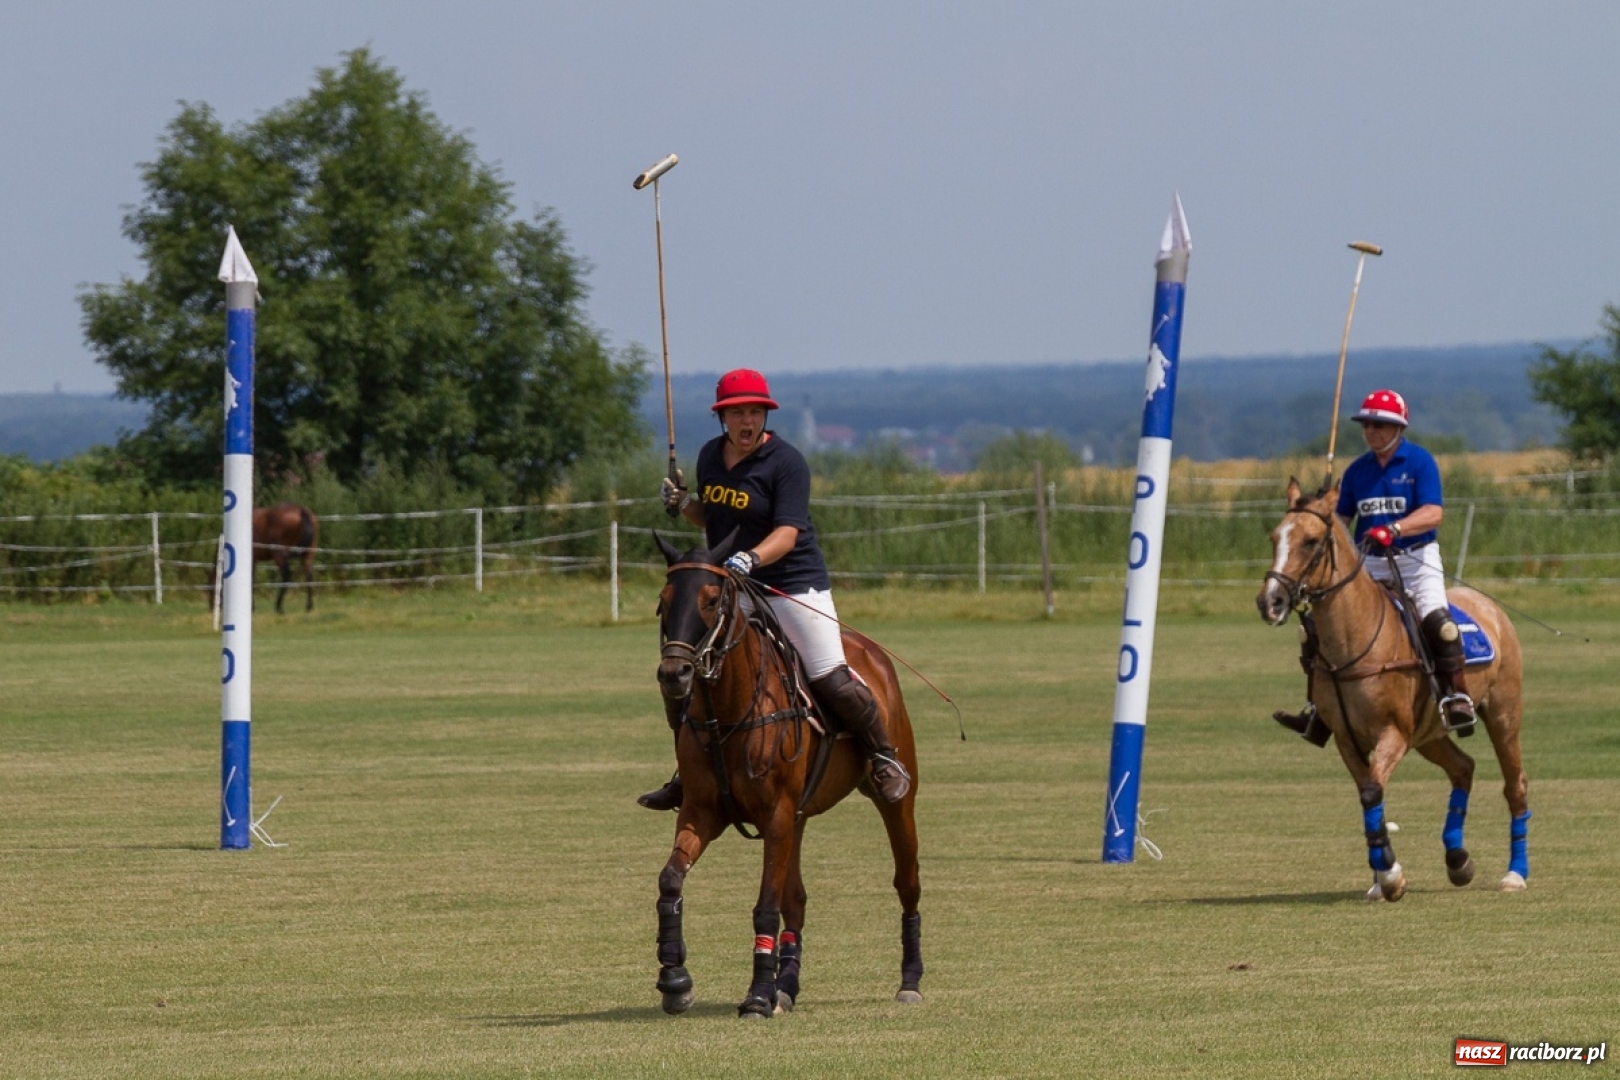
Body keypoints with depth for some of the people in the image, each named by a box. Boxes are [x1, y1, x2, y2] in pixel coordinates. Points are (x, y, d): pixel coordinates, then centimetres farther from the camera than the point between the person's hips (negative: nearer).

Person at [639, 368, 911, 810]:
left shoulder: (786, 462, -13)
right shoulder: (710, 457, 6)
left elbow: (787, 532, -22)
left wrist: (750, 559, -40)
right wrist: (683, 504, 0)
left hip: (793, 585, -6)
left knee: (831, 679, -15)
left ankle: (884, 758, 5)